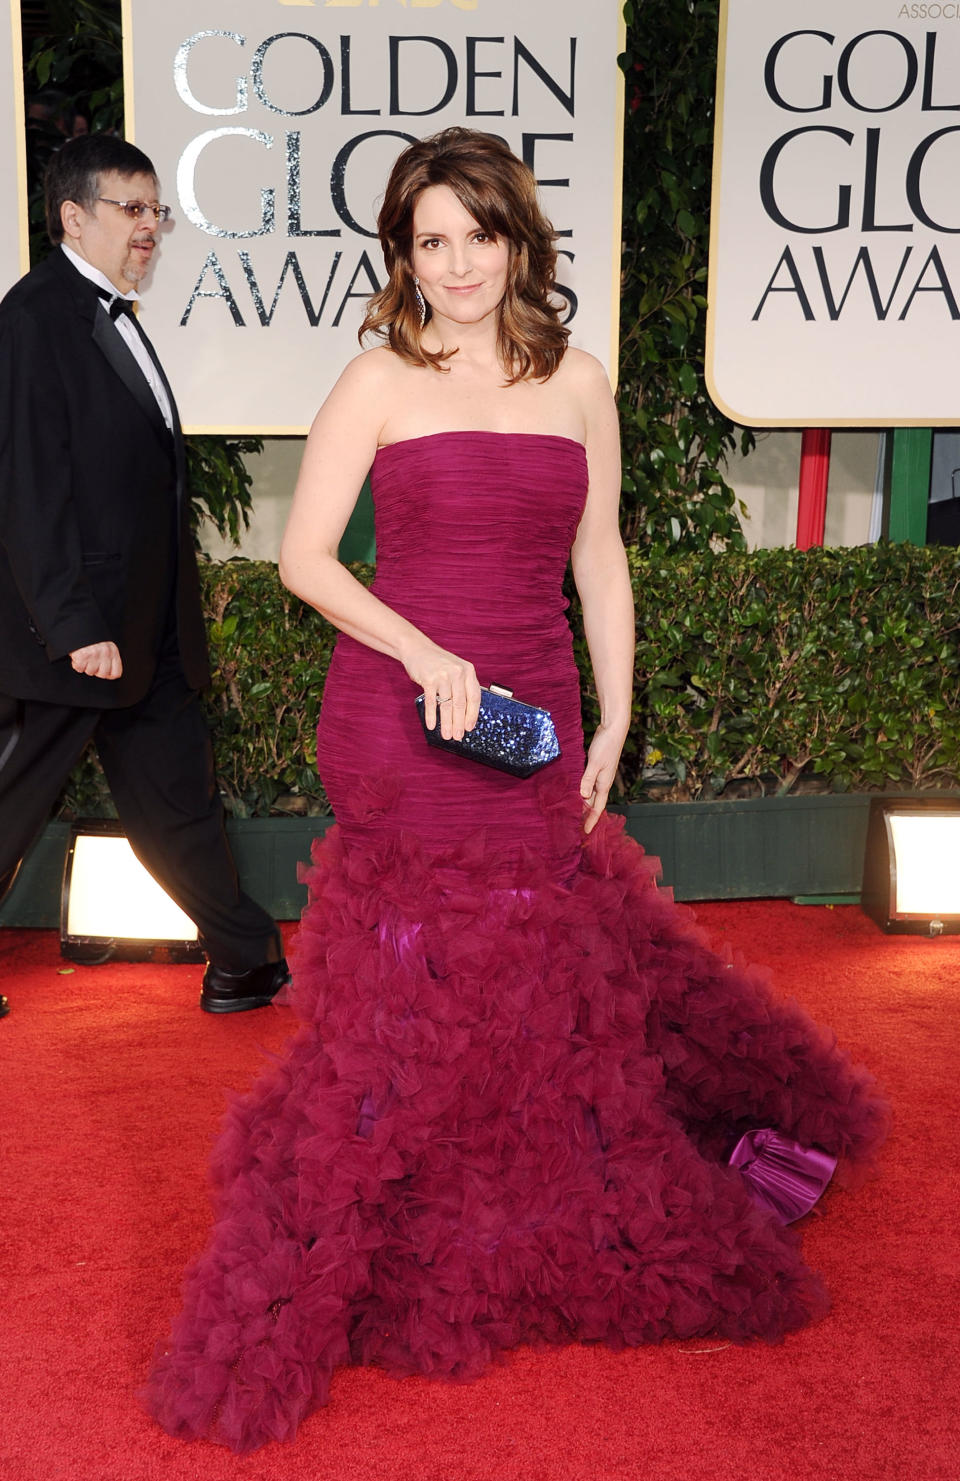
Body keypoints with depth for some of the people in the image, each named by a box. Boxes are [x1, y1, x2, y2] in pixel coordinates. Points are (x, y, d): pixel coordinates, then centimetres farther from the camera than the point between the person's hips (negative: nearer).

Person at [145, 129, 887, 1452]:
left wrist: (615, 721, 5)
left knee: (548, 987, 14)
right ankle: (371, 1267, 19)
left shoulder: (577, 384, 8)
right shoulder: (379, 385, -3)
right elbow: (304, 559, -5)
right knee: (406, 1001, 1)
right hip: (400, 726, -4)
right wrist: (424, 656, -17)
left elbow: (599, 562, 11)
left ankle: (556, 1254, 36)